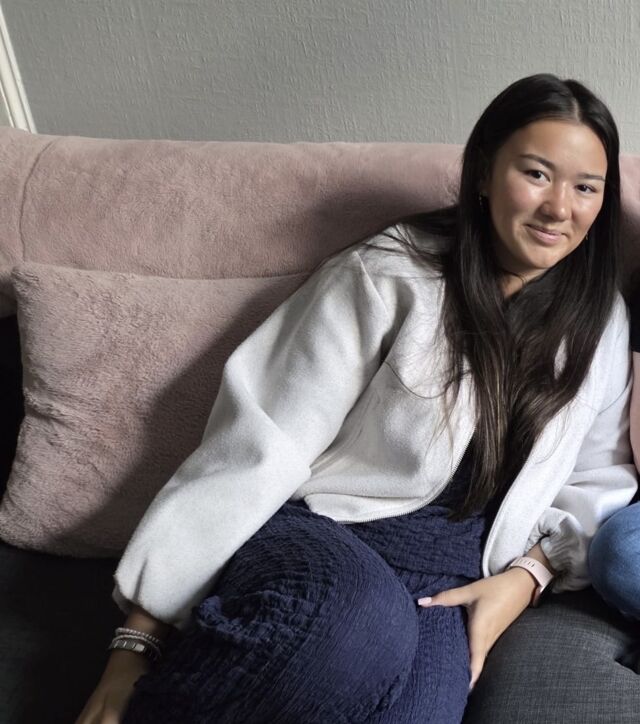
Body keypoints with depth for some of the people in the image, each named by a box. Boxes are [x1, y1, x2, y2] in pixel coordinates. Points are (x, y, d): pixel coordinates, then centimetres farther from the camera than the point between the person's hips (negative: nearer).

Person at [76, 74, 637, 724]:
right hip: (312, 533, -2)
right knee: (357, 620, -38)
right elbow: (257, 450, -10)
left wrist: (526, 577, -3)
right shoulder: (388, 277, -6)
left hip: (445, 579, 3)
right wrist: (138, 639, -14)